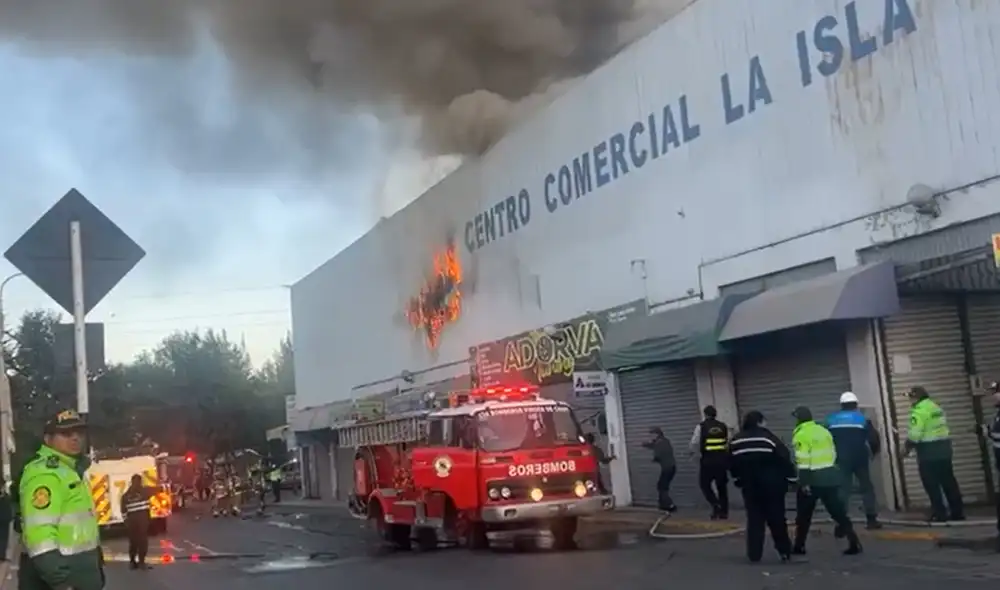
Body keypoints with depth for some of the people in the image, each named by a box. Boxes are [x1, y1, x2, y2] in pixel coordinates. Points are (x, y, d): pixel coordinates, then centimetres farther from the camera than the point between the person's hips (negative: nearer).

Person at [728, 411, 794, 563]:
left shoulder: (735, 441, 4)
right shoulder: (768, 438, -10)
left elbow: (732, 463, 11)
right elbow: (785, 460, -10)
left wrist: (738, 480, 23)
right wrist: (792, 479, -1)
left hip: (749, 487, 3)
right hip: (772, 486, -3)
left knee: (754, 519, 7)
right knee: (777, 519, 6)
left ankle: (754, 555, 4)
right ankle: (785, 551, 12)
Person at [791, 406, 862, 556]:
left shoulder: (801, 435, -10)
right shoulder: (824, 431, 13)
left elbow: (803, 460, -17)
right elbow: (833, 454, 18)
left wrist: (804, 483, -17)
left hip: (813, 479, -6)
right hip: (830, 477, 6)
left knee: (804, 515, 8)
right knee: (839, 512, 6)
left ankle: (799, 546, 14)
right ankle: (854, 543, -1)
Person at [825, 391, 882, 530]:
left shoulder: (831, 419, 6)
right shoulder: (862, 418, 0)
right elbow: (874, 438, -5)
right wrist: (874, 451, 14)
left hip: (842, 459, 1)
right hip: (859, 458, -1)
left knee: (843, 490, 2)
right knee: (866, 487, 14)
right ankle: (872, 519, 14)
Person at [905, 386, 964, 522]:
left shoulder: (919, 411, -14)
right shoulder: (937, 408, 16)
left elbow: (915, 434, -20)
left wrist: (908, 448, -4)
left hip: (928, 451, -9)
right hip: (944, 448, 9)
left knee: (932, 484, 0)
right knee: (948, 481, 13)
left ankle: (940, 514, 0)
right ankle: (958, 511, 15)